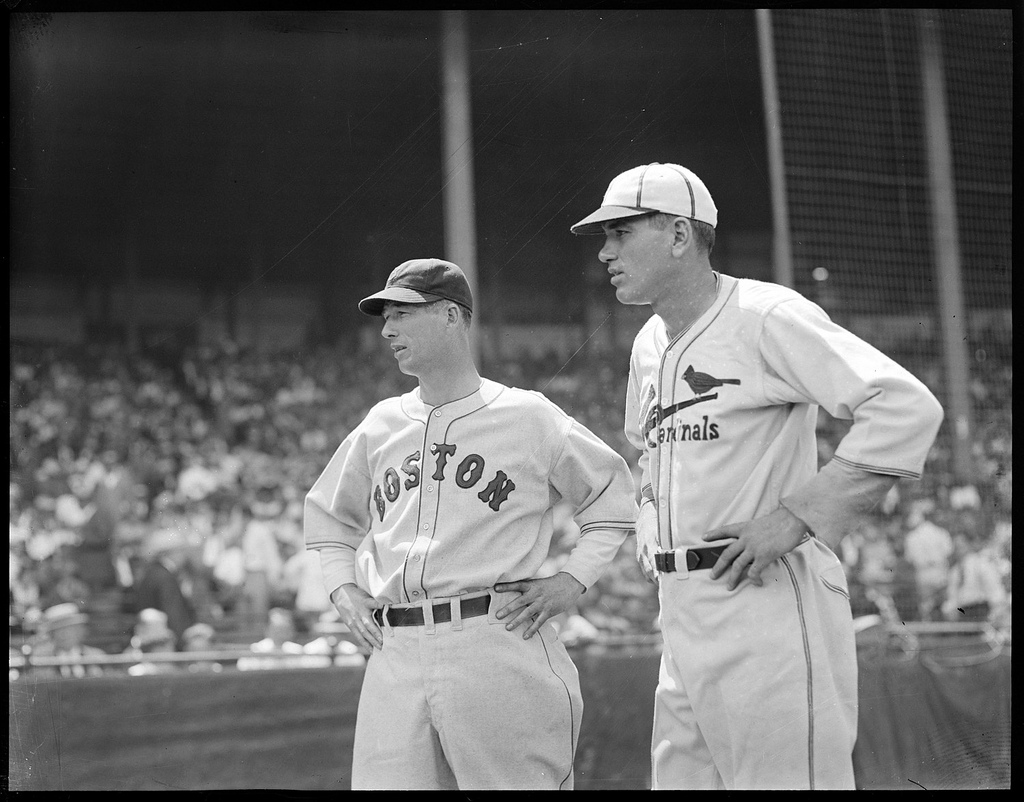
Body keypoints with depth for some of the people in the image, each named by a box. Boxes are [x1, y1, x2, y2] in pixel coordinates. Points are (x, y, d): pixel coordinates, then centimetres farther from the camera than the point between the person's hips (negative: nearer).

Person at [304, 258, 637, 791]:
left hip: (501, 644, -4)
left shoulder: (528, 416, 3)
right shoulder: (379, 426, 15)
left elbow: (613, 497, 12)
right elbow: (328, 518, 30)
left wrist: (570, 582, 1)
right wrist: (343, 590, 14)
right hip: (395, 654, 4)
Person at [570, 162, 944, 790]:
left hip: (767, 599, -9)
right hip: (682, 614, 9)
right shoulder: (649, 344, 17)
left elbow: (909, 410, -20)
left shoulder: (767, 315, -10)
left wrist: (797, 517, -21)